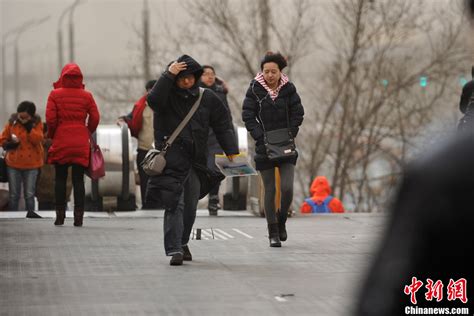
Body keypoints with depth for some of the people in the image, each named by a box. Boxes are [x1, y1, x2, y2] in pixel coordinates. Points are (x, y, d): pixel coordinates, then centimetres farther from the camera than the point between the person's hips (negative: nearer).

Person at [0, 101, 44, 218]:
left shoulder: (37, 123, -5)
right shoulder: (12, 123, -3)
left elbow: (37, 139, -19)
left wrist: (29, 126, -25)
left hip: (31, 164, -1)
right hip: (13, 164, 1)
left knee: (29, 193, 3)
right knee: (14, 194, 6)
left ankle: (30, 212, 16)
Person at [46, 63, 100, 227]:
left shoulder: (55, 94, -1)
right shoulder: (86, 95, 2)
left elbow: (50, 118, -7)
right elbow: (95, 118, 0)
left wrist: (52, 135, 8)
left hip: (60, 141, -1)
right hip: (81, 143, 1)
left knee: (60, 179, 7)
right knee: (78, 180, 2)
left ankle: (60, 215, 6)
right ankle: (78, 216, -2)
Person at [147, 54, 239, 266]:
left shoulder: (207, 98, 7)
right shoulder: (168, 96, -1)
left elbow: (223, 125, 11)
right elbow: (154, 100, -24)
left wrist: (232, 151, 4)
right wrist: (169, 75, -25)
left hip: (196, 161, 4)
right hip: (171, 160, -4)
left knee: (190, 206, 9)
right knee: (175, 204, -13)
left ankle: (182, 243, 29)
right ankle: (174, 250, -16)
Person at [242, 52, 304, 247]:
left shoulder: (288, 89, 1)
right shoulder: (255, 89, -3)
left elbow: (297, 114, 3)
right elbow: (248, 116, -4)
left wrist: (288, 137, -8)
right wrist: (261, 138, -13)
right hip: (264, 148, -1)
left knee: (287, 187, -12)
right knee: (270, 191, 2)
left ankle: (281, 222, 14)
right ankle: (273, 233, 10)